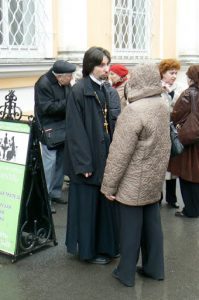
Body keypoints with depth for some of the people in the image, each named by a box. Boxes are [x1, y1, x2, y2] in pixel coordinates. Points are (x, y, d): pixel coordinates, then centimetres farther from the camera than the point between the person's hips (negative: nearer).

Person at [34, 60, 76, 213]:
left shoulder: (65, 83, 5)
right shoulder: (44, 84, -18)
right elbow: (47, 107, -23)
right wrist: (69, 103, -24)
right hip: (49, 131, -8)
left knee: (61, 161, 12)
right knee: (49, 163, -7)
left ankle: (55, 192, 24)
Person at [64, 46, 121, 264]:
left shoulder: (109, 91, 8)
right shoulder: (79, 90, -12)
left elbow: (116, 123, 10)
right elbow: (75, 130, -15)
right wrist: (84, 163, -18)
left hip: (107, 156, 7)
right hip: (88, 158, -7)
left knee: (106, 201, 15)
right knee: (87, 203, 5)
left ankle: (105, 244, 31)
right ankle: (88, 249, 20)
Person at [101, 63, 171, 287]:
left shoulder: (134, 111, -22)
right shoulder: (163, 105, 3)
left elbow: (120, 153, -21)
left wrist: (108, 184, -14)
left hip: (134, 182, -7)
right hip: (155, 177, 7)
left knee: (131, 226, 5)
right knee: (151, 222, 16)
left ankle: (126, 272, 18)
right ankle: (154, 267, 28)